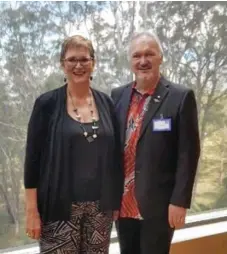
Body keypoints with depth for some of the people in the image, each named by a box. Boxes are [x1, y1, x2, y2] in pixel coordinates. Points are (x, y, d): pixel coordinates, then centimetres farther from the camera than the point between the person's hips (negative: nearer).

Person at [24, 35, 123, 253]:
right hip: (60, 206, -3)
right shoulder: (47, 103, -5)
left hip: (100, 206, 3)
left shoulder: (106, 103, 4)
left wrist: (116, 200, 7)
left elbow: (115, 154, 8)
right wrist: (32, 210, -7)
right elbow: (33, 157, -5)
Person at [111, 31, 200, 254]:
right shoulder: (118, 95, 4)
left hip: (158, 204, -4)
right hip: (123, 202, 4)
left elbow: (188, 153, -9)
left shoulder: (181, 97, -8)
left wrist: (180, 201, -12)